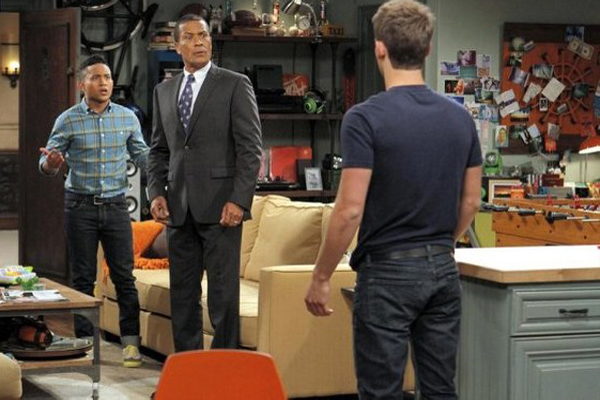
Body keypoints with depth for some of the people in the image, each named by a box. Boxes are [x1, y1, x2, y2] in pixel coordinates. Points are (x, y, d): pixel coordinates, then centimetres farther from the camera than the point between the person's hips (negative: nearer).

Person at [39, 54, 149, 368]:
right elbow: (47, 164, 0)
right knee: (83, 278, 5)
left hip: (116, 205, 1)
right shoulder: (68, 121, -3)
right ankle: (84, 342, 12)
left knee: (124, 276, 0)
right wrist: (51, 163, -24)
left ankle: (131, 342, 5)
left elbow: (141, 155, 10)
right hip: (80, 206, -1)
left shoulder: (128, 118, 3)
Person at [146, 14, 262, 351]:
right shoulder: (164, 92, 15)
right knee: (182, 294, 8)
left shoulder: (235, 85, -1)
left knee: (223, 295, -4)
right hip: (179, 209, 5)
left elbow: (250, 148, -5)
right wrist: (157, 193, 4)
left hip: (220, 206, -5)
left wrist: (239, 200, -14)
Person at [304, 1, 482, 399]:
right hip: (443, 270, 6)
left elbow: (350, 210, -17)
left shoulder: (366, 117, -15)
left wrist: (321, 277, -7)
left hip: (388, 272, -6)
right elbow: (470, 202, 11)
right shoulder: (460, 118, 4)